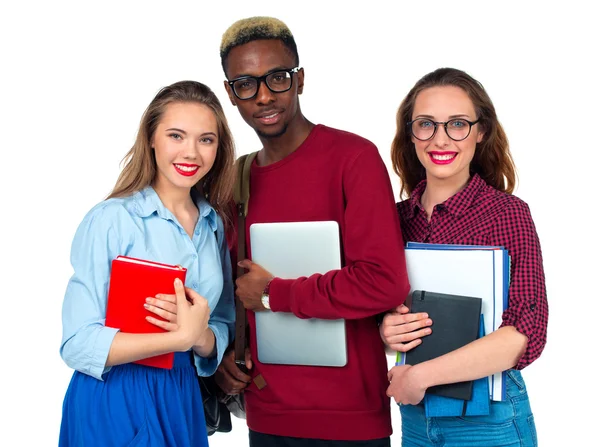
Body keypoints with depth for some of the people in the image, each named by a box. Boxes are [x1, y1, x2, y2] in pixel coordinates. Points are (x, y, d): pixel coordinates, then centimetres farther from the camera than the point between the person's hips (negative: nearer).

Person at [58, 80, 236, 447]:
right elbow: (78, 345, -18)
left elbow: (223, 330, 7)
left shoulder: (215, 225, 3)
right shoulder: (109, 220, -14)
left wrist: (201, 337, -15)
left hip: (183, 401, 6)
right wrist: (182, 337, -21)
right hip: (114, 402, -5)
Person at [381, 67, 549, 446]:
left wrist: (421, 376, -20)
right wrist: (385, 330, -12)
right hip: (414, 413, 4)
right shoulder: (397, 216, 0)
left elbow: (527, 333, -20)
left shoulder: (506, 213, -12)